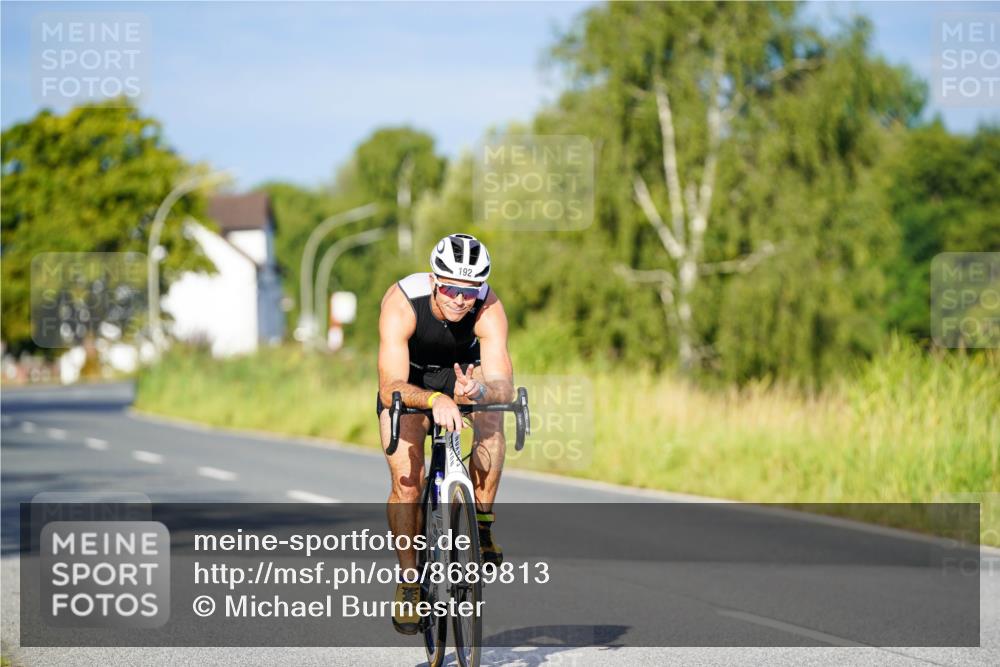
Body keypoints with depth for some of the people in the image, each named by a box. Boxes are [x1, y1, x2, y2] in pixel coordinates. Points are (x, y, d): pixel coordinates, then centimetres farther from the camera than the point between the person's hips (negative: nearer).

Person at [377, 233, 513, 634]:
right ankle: (409, 580, 1)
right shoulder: (402, 303, -37)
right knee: (406, 481, -15)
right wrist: (434, 400, -63)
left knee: (491, 418, -31)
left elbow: (503, 386, -41)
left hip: (464, 372, 1)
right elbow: (390, 389, -45)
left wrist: (478, 392, -63)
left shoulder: (488, 309, -32)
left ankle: (482, 524, -17)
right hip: (410, 381, -1)